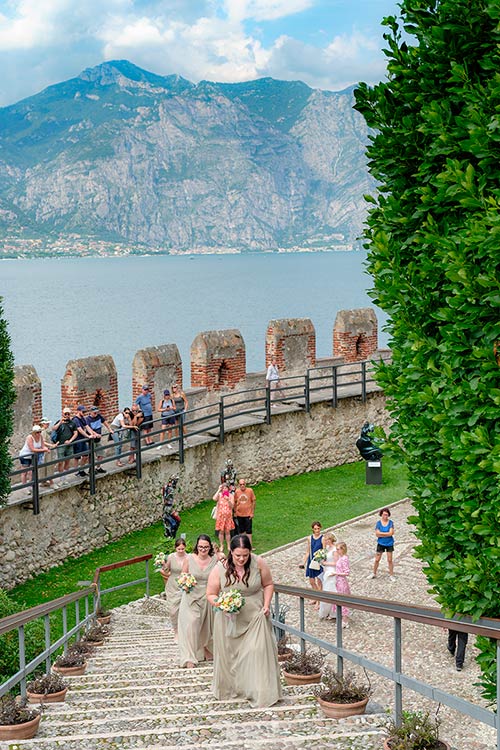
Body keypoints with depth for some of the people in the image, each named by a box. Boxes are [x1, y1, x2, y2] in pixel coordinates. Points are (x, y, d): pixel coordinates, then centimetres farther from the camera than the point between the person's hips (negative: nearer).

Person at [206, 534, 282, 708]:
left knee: (258, 651, -7)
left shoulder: (258, 563, -10)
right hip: (229, 620, 1)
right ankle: (229, 690, 28)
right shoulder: (220, 569, -12)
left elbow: (268, 584, 5)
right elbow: (211, 594, -3)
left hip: (255, 617, 0)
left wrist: (266, 604, -8)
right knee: (229, 654, 9)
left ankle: (262, 693, -1)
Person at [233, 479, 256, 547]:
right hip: (239, 514, 2)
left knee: (248, 530, 1)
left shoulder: (250, 490, -9)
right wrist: (235, 512, 7)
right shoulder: (237, 491, -4)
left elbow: (253, 501, -2)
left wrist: (252, 513, -4)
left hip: (248, 514, -2)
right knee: (241, 530, 12)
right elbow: (235, 502, 7)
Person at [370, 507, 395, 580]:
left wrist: (381, 533, -16)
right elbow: (377, 534, -13)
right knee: (377, 560, 9)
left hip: (389, 543, -1)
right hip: (381, 543, 1)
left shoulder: (390, 523, -9)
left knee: (390, 560, 6)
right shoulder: (378, 523, -8)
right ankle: (374, 573, 27)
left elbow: (391, 533, -18)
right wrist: (387, 534, -18)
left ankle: (391, 575, 18)